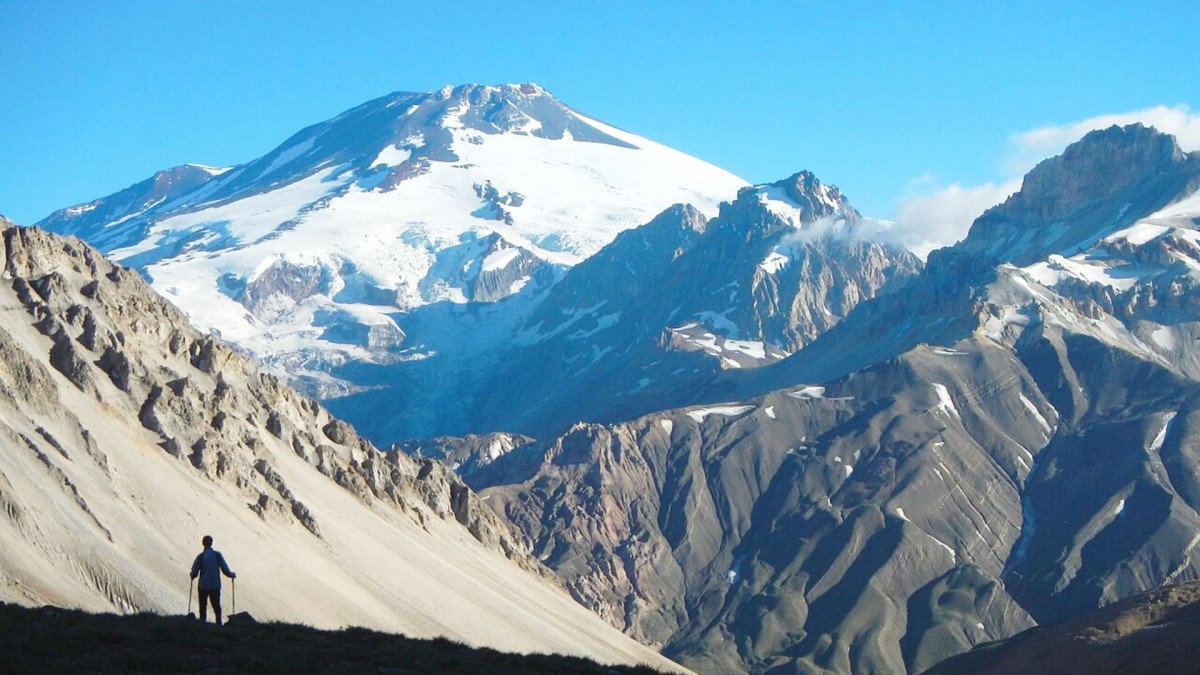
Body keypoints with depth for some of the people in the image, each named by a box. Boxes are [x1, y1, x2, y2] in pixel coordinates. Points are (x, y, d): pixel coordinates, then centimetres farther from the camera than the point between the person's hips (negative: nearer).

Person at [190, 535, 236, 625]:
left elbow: (194, 572, -7)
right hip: (215, 585, 1)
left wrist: (192, 575, 16)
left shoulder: (200, 556, -9)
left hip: (203, 586, -1)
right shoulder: (217, 555, -5)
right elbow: (225, 569, -6)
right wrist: (231, 575, 13)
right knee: (216, 605, 9)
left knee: (203, 605, 9)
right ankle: (219, 623, 1)